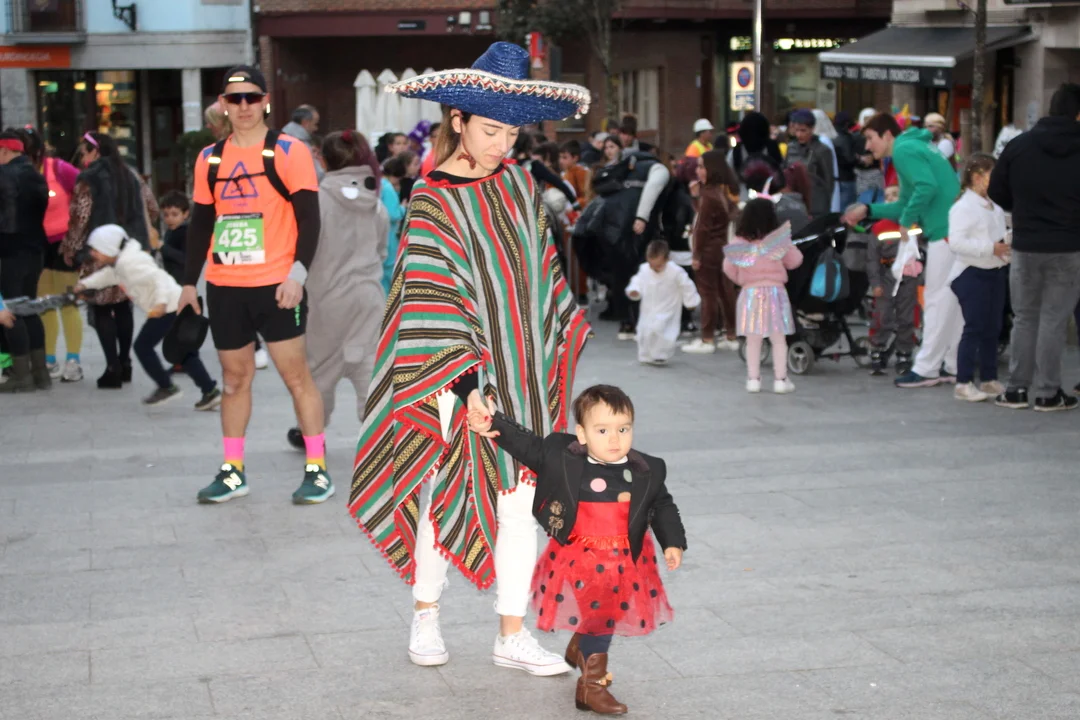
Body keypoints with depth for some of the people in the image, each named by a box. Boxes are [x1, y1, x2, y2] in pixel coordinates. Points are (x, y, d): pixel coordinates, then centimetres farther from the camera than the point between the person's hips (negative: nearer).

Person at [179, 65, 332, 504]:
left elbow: (309, 219, -7)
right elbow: (200, 223, 17)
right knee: (234, 377, 11)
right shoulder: (209, 159, 10)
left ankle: (317, 469, 5)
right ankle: (233, 472, 19)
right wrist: (189, 281, 13)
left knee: (295, 374, -2)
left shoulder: (289, 152, -3)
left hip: (275, 286, -4)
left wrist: (298, 273, -18)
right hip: (224, 288, 4)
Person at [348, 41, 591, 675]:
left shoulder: (519, 182, 5)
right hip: (466, 379, -5)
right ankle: (426, 617, 26)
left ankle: (513, 634, 13)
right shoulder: (433, 202, -12)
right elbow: (432, 300, -17)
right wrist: (461, 381, -22)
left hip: (523, 371, 5)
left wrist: (560, 336, 18)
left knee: (520, 502, 5)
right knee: (447, 493, 6)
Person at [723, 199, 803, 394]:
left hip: (750, 293, 1)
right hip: (774, 292, -1)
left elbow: (729, 268, 0)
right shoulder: (780, 240, -7)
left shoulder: (738, 242, -5)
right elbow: (795, 261, 3)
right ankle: (780, 380, 6)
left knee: (753, 340, 8)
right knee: (779, 340, 6)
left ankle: (753, 379, 9)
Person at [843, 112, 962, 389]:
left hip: (945, 231, -10)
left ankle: (926, 369, -1)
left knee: (938, 299, -5)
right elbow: (907, 203, 26)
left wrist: (906, 222, -13)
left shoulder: (904, 150, -8)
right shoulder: (911, 148, 22)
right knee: (950, 300, 12)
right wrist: (867, 211, 21)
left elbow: (927, 187, -23)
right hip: (951, 230, 10)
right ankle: (953, 366, 17)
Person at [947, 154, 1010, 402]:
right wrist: (991, 248, -25)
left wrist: (1008, 243, 7)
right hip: (972, 274, -8)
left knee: (992, 328, 12)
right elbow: (956, 241, -24)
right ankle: (964, 383, -4)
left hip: (995, 272, 8)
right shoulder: (963, 207, -14)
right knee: (974, 328, -8)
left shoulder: (995, 208, 14)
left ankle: (989, 380, 21)